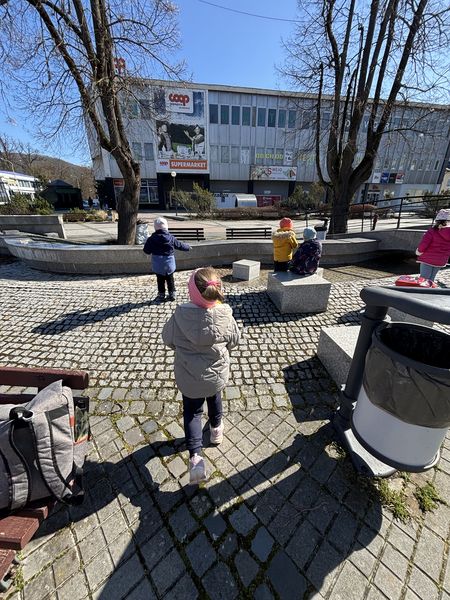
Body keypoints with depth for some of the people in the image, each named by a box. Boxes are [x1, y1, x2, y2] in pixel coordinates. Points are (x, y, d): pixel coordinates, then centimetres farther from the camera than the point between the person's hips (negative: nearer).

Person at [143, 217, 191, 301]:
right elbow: (180, 245, 8)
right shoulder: (171, 238, -5)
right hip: (169, 264, 1)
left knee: (160, 280, 10)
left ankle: (161, 295, 16)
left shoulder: (152, 238, -7)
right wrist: (188, 247, 26)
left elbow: (146, 250, -2)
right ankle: (172, 294, 20)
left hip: (158, 265, -1)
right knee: (170, 279, 13)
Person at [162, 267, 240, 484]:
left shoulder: (181, 314, -25)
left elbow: (167, 339, -8)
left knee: (191, 411, 23)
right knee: (214, 398, 33)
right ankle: (216, 429, 57)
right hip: (217, 374, 2)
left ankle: (195, 456, 15)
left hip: (189, 377, -1)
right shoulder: (225, 315, -21)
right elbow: (234, 340, -4)